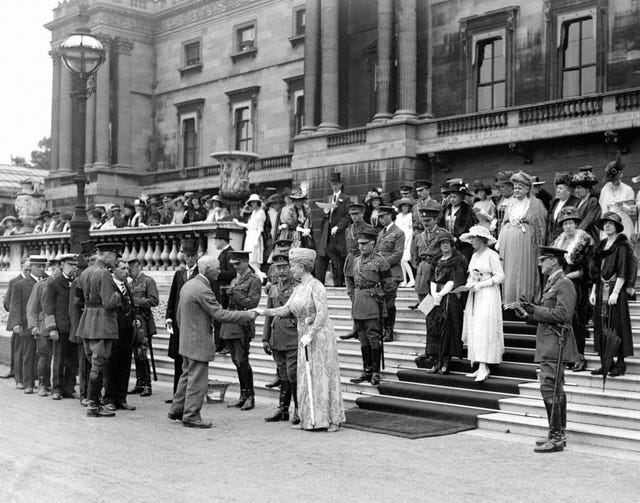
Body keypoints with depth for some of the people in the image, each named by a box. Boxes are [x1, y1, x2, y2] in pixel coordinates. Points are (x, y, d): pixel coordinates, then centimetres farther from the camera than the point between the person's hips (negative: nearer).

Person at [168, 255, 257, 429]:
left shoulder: (187, 285, 9)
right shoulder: (202, 290, -21)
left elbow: (179, 316, 17)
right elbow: (220, 315, -23)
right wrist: (247, 315, -17)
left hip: (186, 341, 10)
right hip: (199, 343, -10)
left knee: (187, 375, 19)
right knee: (197, 380, -1)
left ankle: (177, 410, 27)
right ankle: (191, 416, 6)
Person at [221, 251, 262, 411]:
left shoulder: (254, 280, -5)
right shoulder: (234, 280, 19)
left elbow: (252, 303, -14)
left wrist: (234, 293, -16)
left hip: (243, 326, -8)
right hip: (230, 326, 8)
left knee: (242, 361, -9)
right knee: (236, 361, 10)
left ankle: (250, 397, 1)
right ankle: (243, 396, 17)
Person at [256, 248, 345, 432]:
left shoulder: (316, 286, -14)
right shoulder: (298, 289, 11)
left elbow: (322, 313, -21)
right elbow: (286, 310, 8)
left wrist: (310, 334, -25)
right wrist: (265, 312, -2)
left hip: (320, 336, -8)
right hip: (304, 337, 8)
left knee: (323, 376, -3)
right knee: (306, 378, 9)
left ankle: (333, 419, 5)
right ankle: (309, 419, 15)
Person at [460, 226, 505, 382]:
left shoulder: (491, 255, -8)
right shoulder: (474, 255, 16)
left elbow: (500, 276, -11)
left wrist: (480, 285, -16)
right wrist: (468, 284, -2)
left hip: (487, 295, -8)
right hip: (474, 296, 8)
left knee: (483, 330, -13)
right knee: (473, 331, 4)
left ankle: (483, 368, -15)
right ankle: (481, 368, 7)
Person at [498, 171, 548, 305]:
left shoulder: (535, 204, 3)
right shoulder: (511, 204, 17)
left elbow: (541, 224, 1)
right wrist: (499, 242, 10)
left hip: (524, 242, -5)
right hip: (508, 242, 5)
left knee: (522, 273, -4)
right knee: (508, 273, 5)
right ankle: (508, 304, 11)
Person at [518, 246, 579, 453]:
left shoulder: (564, 284, -12)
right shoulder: (551, 283, 19)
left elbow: (563, 314, -22)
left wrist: (535, 310, -19)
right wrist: (529, 315, 9)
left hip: (556, 344, -10)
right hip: (548, 345, 10)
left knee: (550, 389, -11)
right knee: (556, 390, 14)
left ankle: (556, 438, -8)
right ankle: (559, 434, 20)